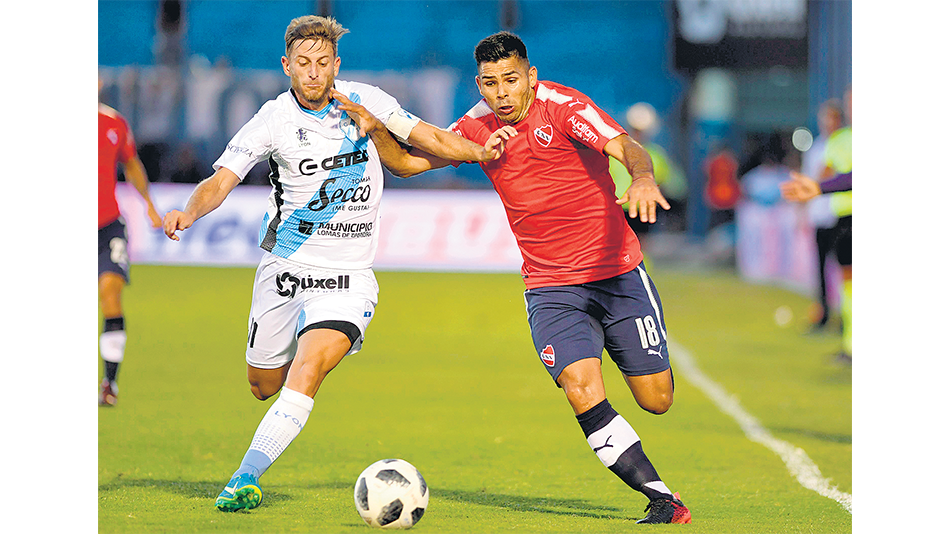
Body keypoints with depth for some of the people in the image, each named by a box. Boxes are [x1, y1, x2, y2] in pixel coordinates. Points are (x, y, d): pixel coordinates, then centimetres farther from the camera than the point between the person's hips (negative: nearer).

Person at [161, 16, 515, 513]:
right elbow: (221, 179, -13)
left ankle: (245, 478, -20)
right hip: (285, 267, 1)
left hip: (347, 277, -1)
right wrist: (190, 211, -33)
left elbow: (426, 137, 6)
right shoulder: (274, 120, -8)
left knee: (306, 373, -23)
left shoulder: (364, 100, -3)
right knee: (264, 385, 15)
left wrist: (479, 151, -10)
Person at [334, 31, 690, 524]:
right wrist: (376, 130, -9)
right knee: (581, 390, -21)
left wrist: (642, 178, -49)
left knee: (656, 400, 2)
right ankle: (661, 500, -12)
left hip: (619, 273, -2)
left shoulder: (562, 105, -13)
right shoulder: (477, 127, 0)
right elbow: (407, 162, 10)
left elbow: (626, 148, -27)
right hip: (551, 287, 2)